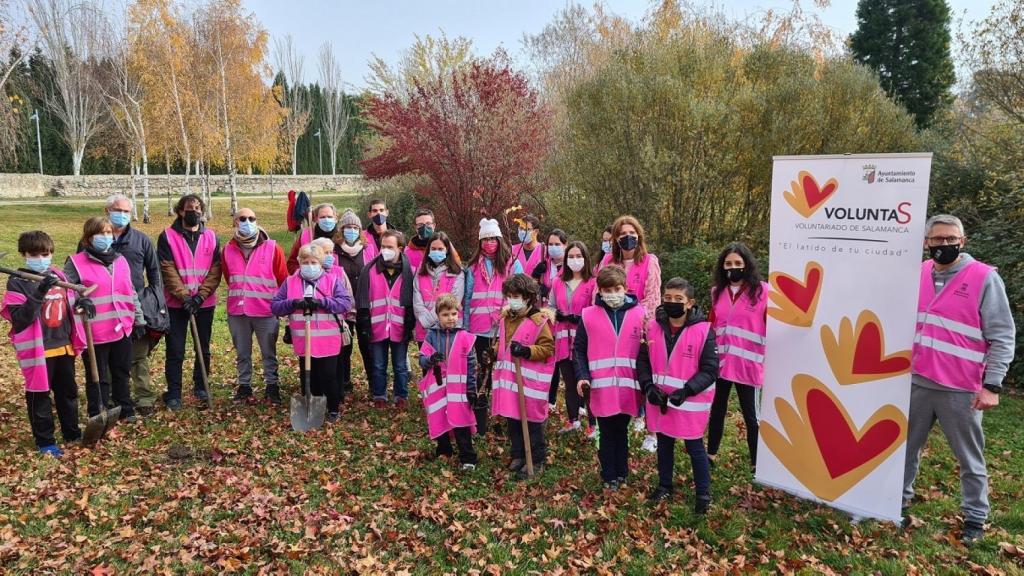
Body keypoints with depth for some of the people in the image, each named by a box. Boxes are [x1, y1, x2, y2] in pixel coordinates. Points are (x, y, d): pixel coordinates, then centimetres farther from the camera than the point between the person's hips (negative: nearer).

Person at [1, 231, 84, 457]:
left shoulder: (59, 276, 7)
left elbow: (69, 304, 19)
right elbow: (19, 318, -18)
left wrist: (82, 301, -3)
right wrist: (39, 294, -30)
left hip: (64, 346, 5)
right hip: (37, 350, -5)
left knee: (68, 392, 17)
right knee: (39, 396, 6)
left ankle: (72, 433, 32)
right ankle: (45, 441, 19)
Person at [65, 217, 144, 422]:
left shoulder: (120, 260, 10)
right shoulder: (77, 262, -7)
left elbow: (131, 293, 14)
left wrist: (139, 320, 14)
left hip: (123, 328, 5)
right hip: (94, 332, -5)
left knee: (122, 373, 18)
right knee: (97, 378, 7)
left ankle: (125, 410, 33)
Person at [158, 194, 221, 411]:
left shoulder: (211, 237, 4)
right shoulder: (167, 237, -2)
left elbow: (215, 271, -1)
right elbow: (168, 271, -8)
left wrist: (200, 296, -12)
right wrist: (184, 296, -16)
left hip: (205, 303, 2)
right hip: (176, 303, -2)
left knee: (204, 348, 13)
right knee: (175, 351, 1)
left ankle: (200, 386, 29)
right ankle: (173, 393, 11)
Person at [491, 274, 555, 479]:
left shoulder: (539, 321, -13)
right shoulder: (506, 319, 9)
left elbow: (547, 348, -13)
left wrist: (526, 351, -25)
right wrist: (495, 352, 5)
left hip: (530, 380, -7)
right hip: (508, 378, 7)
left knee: (532, 421, 4)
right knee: (512, 420, 15)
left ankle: (537, 460, 17)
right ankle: (518, 455, 31)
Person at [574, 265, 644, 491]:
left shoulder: (639, 314, -1)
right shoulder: (588, 315, -3)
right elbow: (579, 349, 3)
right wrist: (583, 376, -8)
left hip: (628, 387, 1)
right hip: (601, 387, -1)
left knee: (621, 432, 16)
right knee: (607, 434, 9)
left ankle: (621, 474, 30)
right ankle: (609, 477, 22)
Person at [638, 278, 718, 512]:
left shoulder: (703, 329, -14)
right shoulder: (653, 326, -3)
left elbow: (710, 370, -12)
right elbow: (643, 361, 5)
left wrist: (686, 390, -22)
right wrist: (648, 386, -11)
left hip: (691, 402, -4)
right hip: (659, 399, 4)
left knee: (694, 447, 10)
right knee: (664, 443, 20)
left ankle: (703, 493, 28)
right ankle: (664, 485, 38)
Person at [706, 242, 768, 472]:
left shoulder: (762, 290, -9)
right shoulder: (717, 291, 6)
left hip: (748, 364, -5)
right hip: (720, 362, 5)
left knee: (750, 415, 8)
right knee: (717, 409, 18)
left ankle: (757, 464, 21)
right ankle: (711, 455, 33)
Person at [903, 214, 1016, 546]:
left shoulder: (985, 278, -8)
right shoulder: (918, 275, 5)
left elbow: (1002, 337, -8)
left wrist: (992, 385, -12)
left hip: (960, 389, -4)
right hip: (915, 381, 4)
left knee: (969, 458, 9)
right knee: (906, 445, 16)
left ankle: (975, 517, 25)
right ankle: (901, 497, 32)